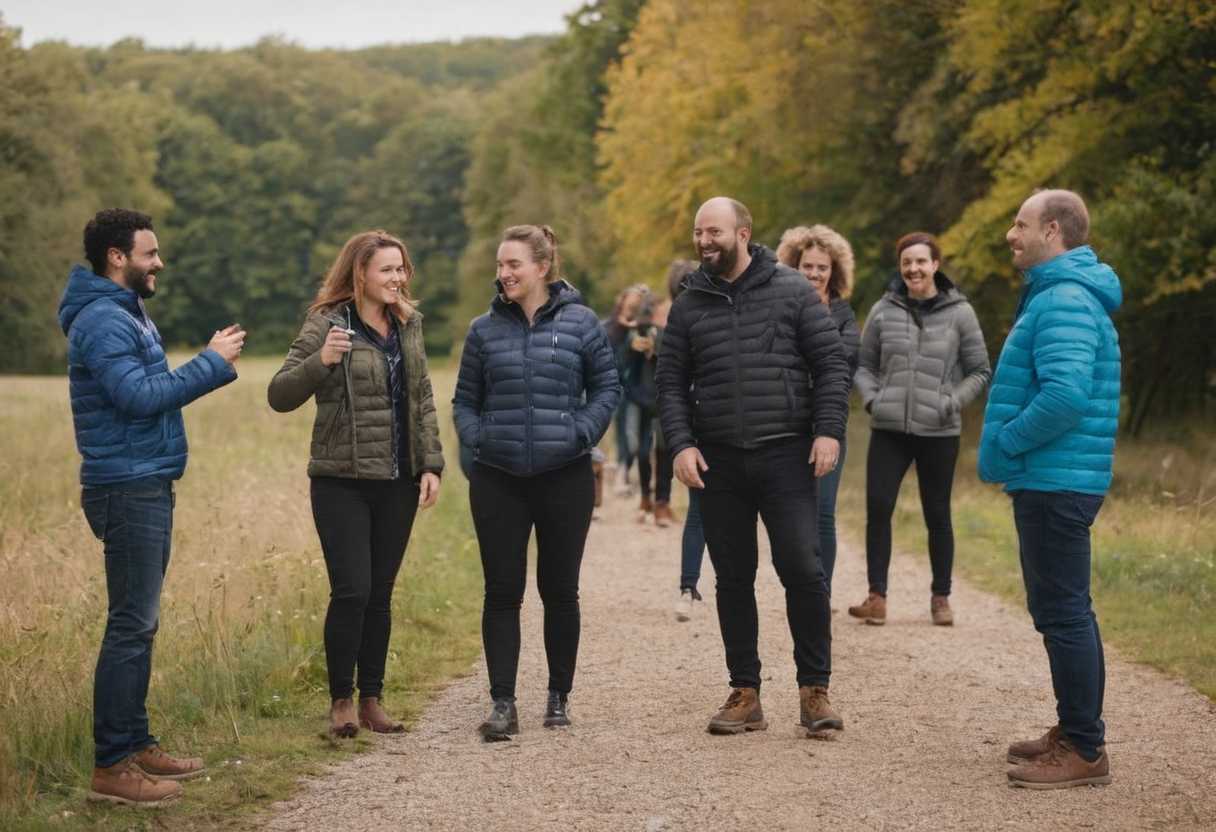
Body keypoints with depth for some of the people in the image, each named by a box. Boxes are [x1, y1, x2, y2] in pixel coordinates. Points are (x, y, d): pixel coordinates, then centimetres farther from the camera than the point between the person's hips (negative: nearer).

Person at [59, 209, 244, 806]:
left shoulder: (127, 314, 17)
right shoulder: (102, 319, -15)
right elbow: (139, 397, -24)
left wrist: (213, 365, 4)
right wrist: (211, 363, -17)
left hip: (148, 487, 10)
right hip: (127, 489, -10)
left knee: (139, 623, 14)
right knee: (131, 627, -8)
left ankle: (135, 744, 22)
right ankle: (111, 767, -4)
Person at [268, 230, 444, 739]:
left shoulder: (407, 324, 10)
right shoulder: (326, 324, -8)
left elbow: (422, 400, 15)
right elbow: (280, 397, -11)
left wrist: (431, 464, 6)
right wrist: (320, 361, -28)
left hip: (397, 483, 5)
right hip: (343, 481, -5)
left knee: (380, 593, 9)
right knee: (351, 591, -9)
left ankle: (372, 700, 17)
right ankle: (341, 701, 5)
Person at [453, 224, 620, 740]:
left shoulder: (579, 322, 0)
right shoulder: (485, 329, 4)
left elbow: (606, 387, 6)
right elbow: (464, 400, 12)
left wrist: (581, 434, -6)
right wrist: (476, 440, -4)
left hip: (565, 479, -1)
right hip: (498, 481, 1)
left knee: (560, 590, 8)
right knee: (502, 592, 0)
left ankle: (559, 697, 21)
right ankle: (502, 704, 4)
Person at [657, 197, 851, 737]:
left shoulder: (791, 291, 1)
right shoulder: (689, 306, 9)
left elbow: (831, 363, 0)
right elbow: (671, 383, 10)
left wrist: (829, 431, -10)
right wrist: (681, 444, -4)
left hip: (786, 455, -3)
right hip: (718, 463, 3)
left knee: (802, 570, -9)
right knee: (733, 579, 7)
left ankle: (815, 688, 3)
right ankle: (745, 694, 15)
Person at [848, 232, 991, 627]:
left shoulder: (959, 312, 0)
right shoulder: (884, 310, 4)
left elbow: (980, 371, 4)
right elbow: (863, 364, 14)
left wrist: (954, 401, -10)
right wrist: (871, 397, -3)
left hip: (939, 432, -1)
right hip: (889, 430, 1)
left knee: (937, 515, 7)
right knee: (877, 508, -7)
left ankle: (941, 598, 19)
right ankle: (877, 597, 0)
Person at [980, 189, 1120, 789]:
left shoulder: (1064, 302, -18)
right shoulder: (1061, 294, 16)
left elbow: (1065, 395, -30)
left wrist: (1006, 442, -17)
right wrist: (1012, 448, 12)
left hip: (1054, 484, -11)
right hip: (1053, 480, 11)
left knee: (1063, 612, -5)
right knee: (1065, 611, 17)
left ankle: (1085, 751, 0)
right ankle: (1076, 732, 27)